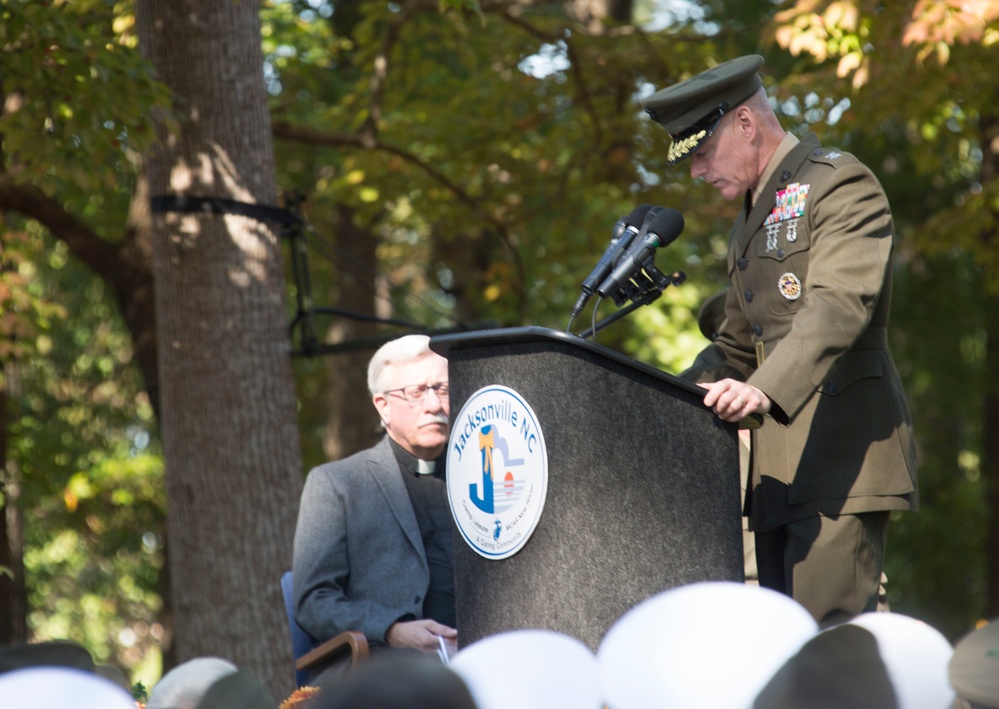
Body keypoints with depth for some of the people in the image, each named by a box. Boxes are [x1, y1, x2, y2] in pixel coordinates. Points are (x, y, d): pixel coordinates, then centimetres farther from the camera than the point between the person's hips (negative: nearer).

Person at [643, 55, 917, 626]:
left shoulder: (841, 184, -5)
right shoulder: (751, 224, 25)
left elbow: (839, 305, -21)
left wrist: (765, 390, -35)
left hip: (843, 455, -9)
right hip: (781, 471, 9)